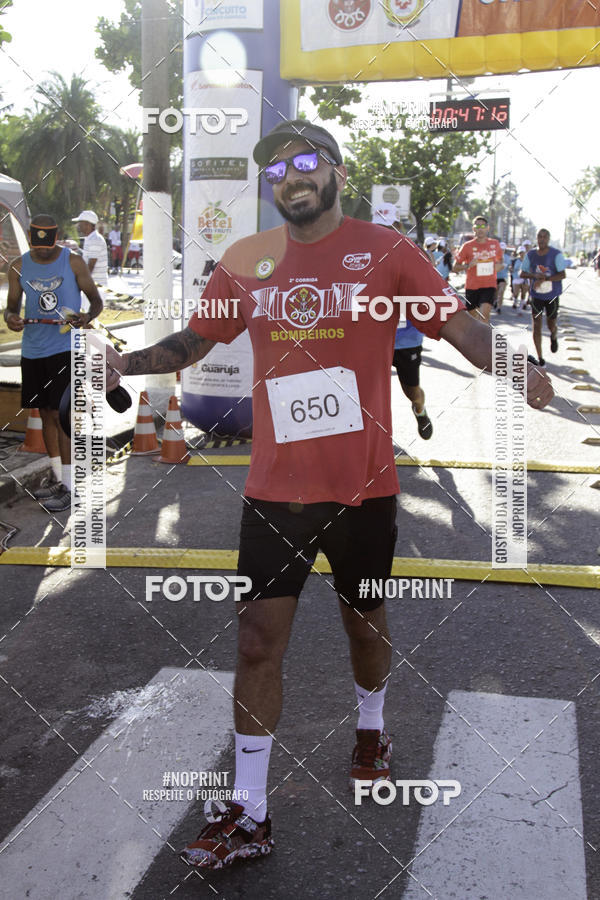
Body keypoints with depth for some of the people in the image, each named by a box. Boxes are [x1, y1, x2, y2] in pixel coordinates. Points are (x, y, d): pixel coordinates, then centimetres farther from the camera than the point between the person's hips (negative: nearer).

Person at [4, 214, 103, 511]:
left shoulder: (73, 262, -4)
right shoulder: (19, 266, 5)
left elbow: (95, 299, 1)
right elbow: (12, 305, 9)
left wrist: (88, 316, -21)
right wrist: (11, 317, -16)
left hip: (65, 348, -5)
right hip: (32, 350, 5)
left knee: (60, 414, -7)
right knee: (45, 414, 11)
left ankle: (67, 489, -2)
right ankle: (58, 480, 23)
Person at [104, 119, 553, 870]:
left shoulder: (385, 252, -4)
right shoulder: (245, 261, 3)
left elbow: (458, 324, -8)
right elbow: (194, 340, 11)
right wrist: (127, 364, -7)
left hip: (362, 488, -1)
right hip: (275, 489, 2)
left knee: (365, 621, 18)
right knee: (257, 640, 0)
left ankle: (371, 730, 48)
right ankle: (248, 815, 12)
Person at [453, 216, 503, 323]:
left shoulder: (495, 244, 5)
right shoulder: (467, 246, -3)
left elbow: (499, 259, 23)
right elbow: (455, 267, 0)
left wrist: (499, 265, -1)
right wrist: (468, 265, -18)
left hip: (489, 286, 0)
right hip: (472, 286, 0)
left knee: (484, 314, -20)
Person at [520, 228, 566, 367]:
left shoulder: (556, 254, -11)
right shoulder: (531, 255, 0)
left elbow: (562, 275, -16)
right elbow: (523, 273, 3)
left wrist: (544, 279, -28)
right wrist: (535, 275, -18)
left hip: (552, 296, -2)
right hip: (536, 295, 2)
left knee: (551, 325, 10)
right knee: (537, 325, -6)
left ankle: (554, 337, 49)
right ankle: (540, 358, 2)